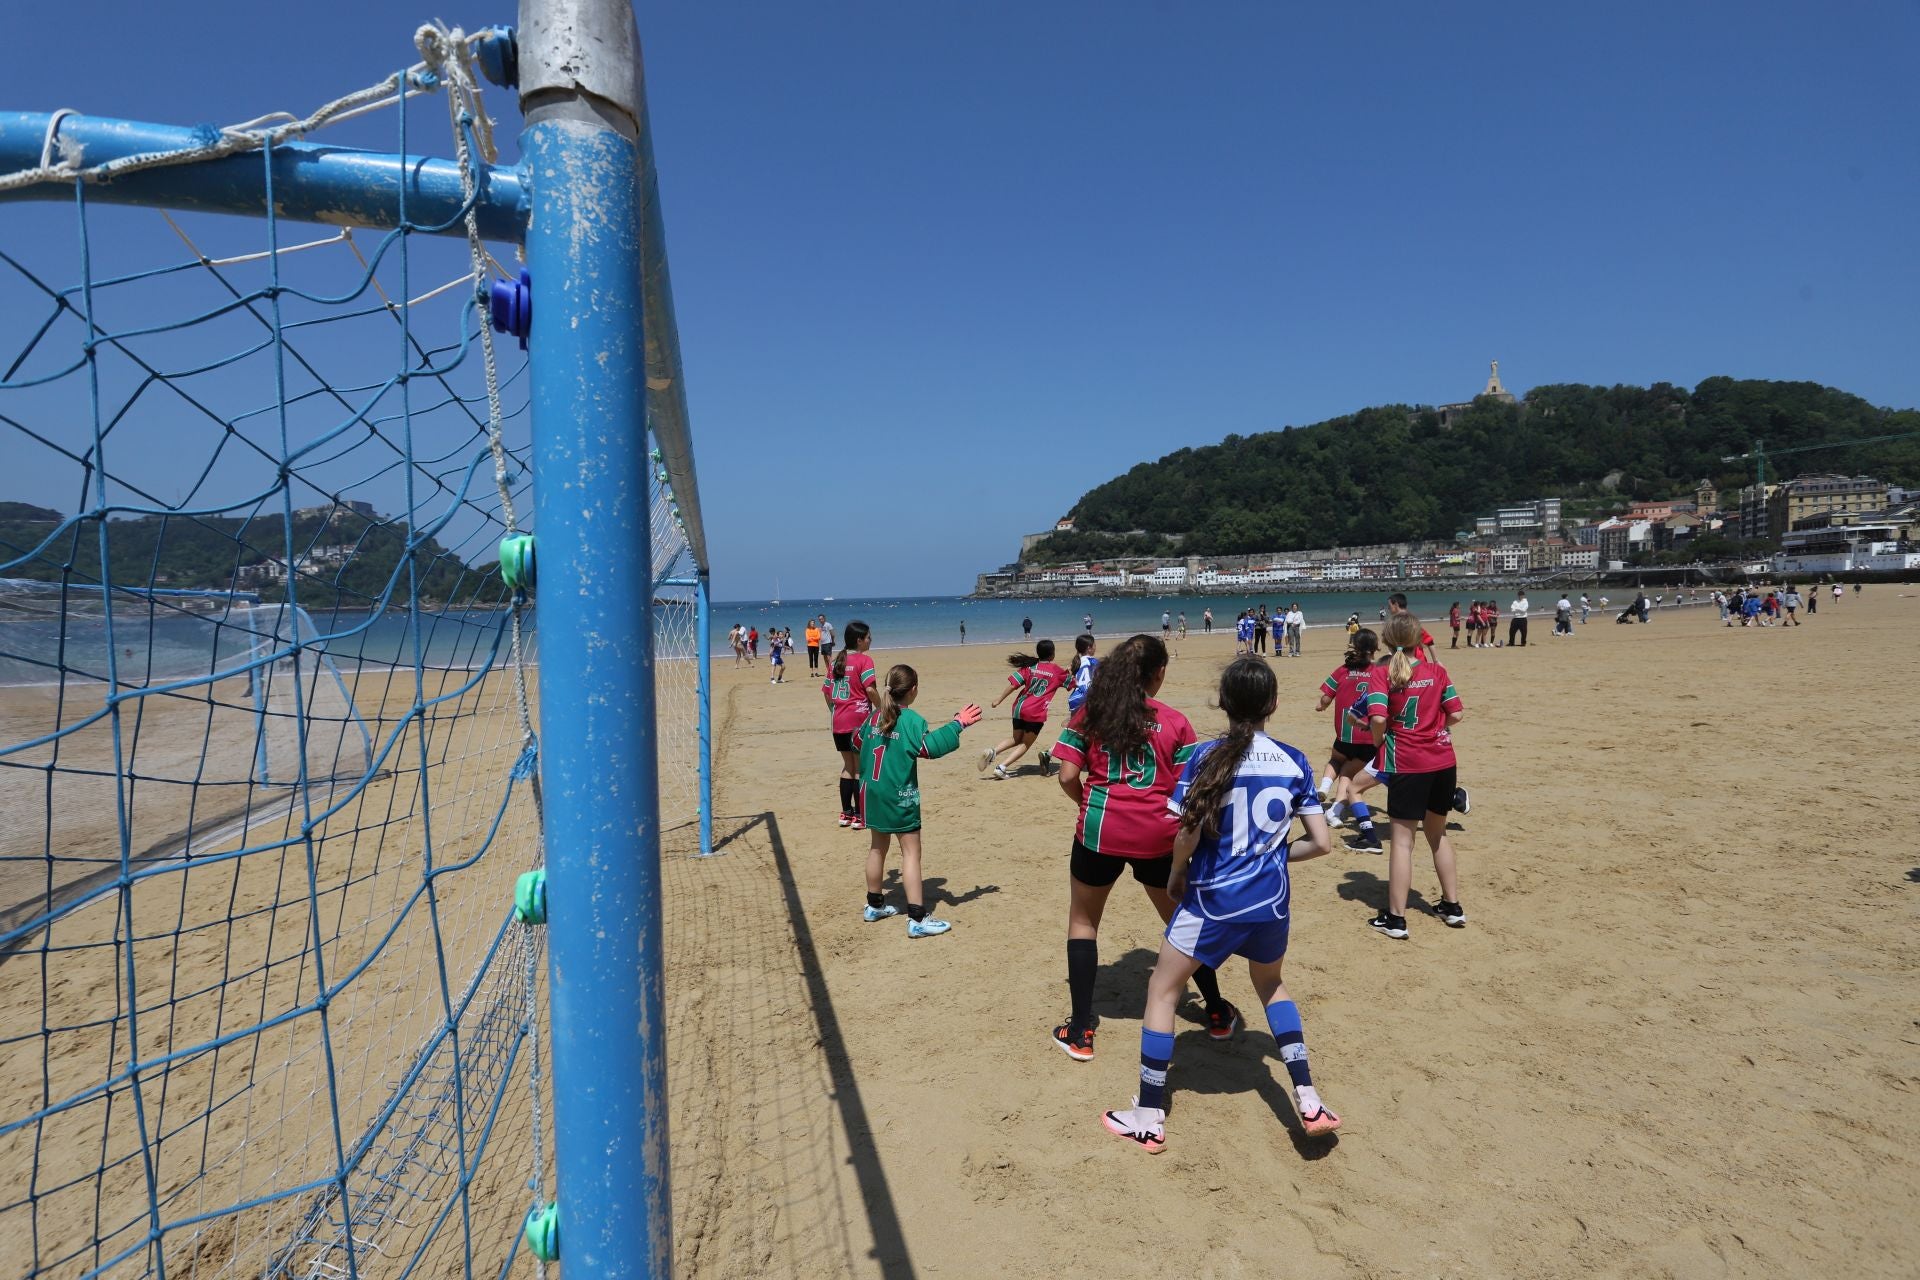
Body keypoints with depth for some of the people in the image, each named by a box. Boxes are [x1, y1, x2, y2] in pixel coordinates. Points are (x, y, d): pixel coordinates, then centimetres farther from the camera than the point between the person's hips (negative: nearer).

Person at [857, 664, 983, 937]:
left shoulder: (875, 716, 7)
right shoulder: (911, 719, -14)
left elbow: (859, 742, 23)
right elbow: (930, 748, -27)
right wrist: (957, 724, -24)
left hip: (871, 793, 7)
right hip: (899, 796, -7)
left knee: (877, 847, 20)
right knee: (911, 852, -3)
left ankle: (874, 906, 33)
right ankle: (917, 919, -5)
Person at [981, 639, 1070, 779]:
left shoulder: (1030, 666, 5)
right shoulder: (1056, 671, 3)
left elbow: (1013, 683, -4)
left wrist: (999, 699, 1)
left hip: (1019, 708, 4)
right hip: (1036, 713, -3)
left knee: (1016, 739, 23)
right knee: (1025, 744, 10)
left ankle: (992, 752, -2)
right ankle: (1001, 767, -7)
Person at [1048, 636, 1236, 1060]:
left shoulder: (1090, 711, 1)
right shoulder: (1175, 722, -1)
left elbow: (1068, 776, -4)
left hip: (1100, 831, 0)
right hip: (1157, 835, 1)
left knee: (1083, 921, 18)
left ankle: (1080, 1033, 16)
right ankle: (1218, 1014, 36)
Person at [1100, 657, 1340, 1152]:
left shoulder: (1206, 757, -12)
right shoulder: (1294, 762, -2)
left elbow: (1187, 835, -16)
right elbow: (1321, 842, 0)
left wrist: (1175, 876, 3)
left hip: (1212, 900, -4)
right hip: (1271, 900, 4)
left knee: (1161, 991, 13)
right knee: (1270, 984, 31)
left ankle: (1149, 1120, 17)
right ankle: (1309, 1101, 24)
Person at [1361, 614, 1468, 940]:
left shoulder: (1383, 676, -8)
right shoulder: (1437, 671, 3)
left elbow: (1378, 719, -20)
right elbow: (1456, 714, 0)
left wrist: (1379, 741, -1)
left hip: (1407, 765, -4)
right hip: (1444, 763, 4)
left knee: (1402, 839, 2)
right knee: (1438, 833, 21)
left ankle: (1395, 918, 6)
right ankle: (1452, 906, 29)